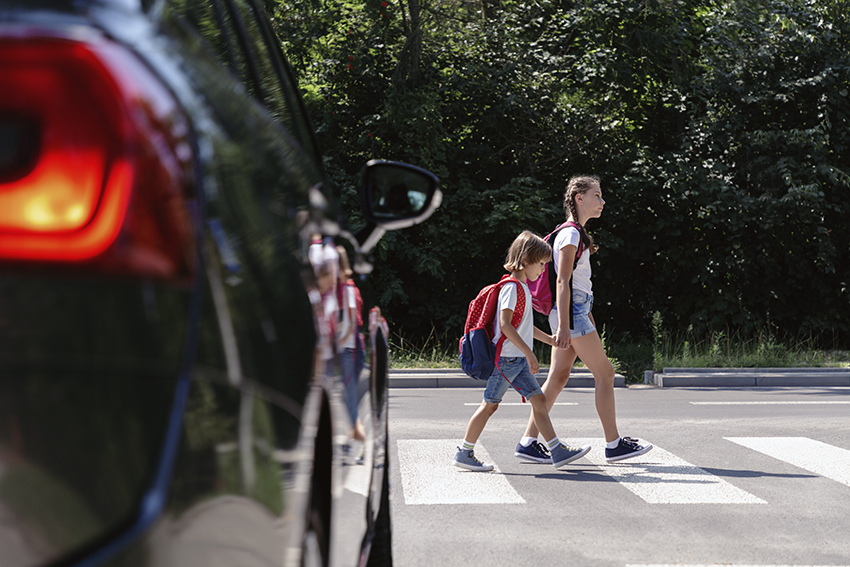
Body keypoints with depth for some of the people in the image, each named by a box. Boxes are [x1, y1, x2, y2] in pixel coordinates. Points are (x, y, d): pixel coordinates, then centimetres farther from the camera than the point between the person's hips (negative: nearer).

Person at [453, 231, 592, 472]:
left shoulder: (522, 288, 16)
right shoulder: (512, 287, -14)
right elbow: (505, 325, -24)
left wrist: (553, 341, 27)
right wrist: (529, 353, -25)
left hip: (519, 361, 9)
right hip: (505, 358, -9)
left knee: (539, 400, 4)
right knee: (490, 404, -2)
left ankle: (558, 452, 4)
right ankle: (464, 453, 6)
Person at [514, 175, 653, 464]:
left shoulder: (575, 233, 18)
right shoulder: (570, 234, -12)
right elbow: (562, 281, -19)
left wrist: (588, 318, 25)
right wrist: (563, 326, -24)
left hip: (575, 311, 10)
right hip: (571, 314, -10)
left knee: (557, 378, 8)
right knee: (605, 373, -4)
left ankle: (529, 441, 8)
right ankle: (614, 444, 1)